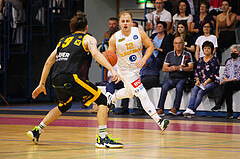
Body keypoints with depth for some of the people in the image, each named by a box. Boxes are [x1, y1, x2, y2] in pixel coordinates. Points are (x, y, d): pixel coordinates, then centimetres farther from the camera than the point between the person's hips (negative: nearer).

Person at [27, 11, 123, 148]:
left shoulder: (64, 40, 27)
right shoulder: (88, 39, 10)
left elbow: (48, 62, 27)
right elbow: (95, 53, -12)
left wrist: (42, 84, 34)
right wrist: (113, 70, -20)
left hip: (56, 80, 7)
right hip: (70, 77, -7)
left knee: (64, 105, 34)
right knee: (103, 100, 1)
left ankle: (37, 131, 34)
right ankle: (103, 138, -10)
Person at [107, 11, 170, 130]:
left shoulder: (139, 33, -15)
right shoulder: (114, 39, -19)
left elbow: (150, 46, -5)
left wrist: (144, 59, -20)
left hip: (137, 67, 5)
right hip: (125, 70, -5)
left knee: (129, 92, 28)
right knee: (143, 95, -14)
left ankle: (111, 98, 57)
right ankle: (159, 121, -18)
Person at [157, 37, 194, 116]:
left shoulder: (187, 55, 5)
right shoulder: (169, 54, 13)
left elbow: (191, 68, -6)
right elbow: (164, 68, 7)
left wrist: (179, 68, -16)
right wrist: (172, 68, -11)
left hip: (182, 79, -2)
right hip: (172, 78, 2)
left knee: (179, 87, -35)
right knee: (164, 87, -27)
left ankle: (175, 108, -36)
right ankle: (160, 109, -30)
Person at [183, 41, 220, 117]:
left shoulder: (215, 60, 1)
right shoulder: (200, 60, 18)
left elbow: (214, 74, -7)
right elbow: (196, 71, 16)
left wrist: (206, 82, -15)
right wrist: (197, 80, -3)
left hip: (212, 82, -4)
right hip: (201, 82, 4)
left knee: (200, 92, -29)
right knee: (194, 90, -26)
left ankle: (192, 109, -37)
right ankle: (190, 109, -41)